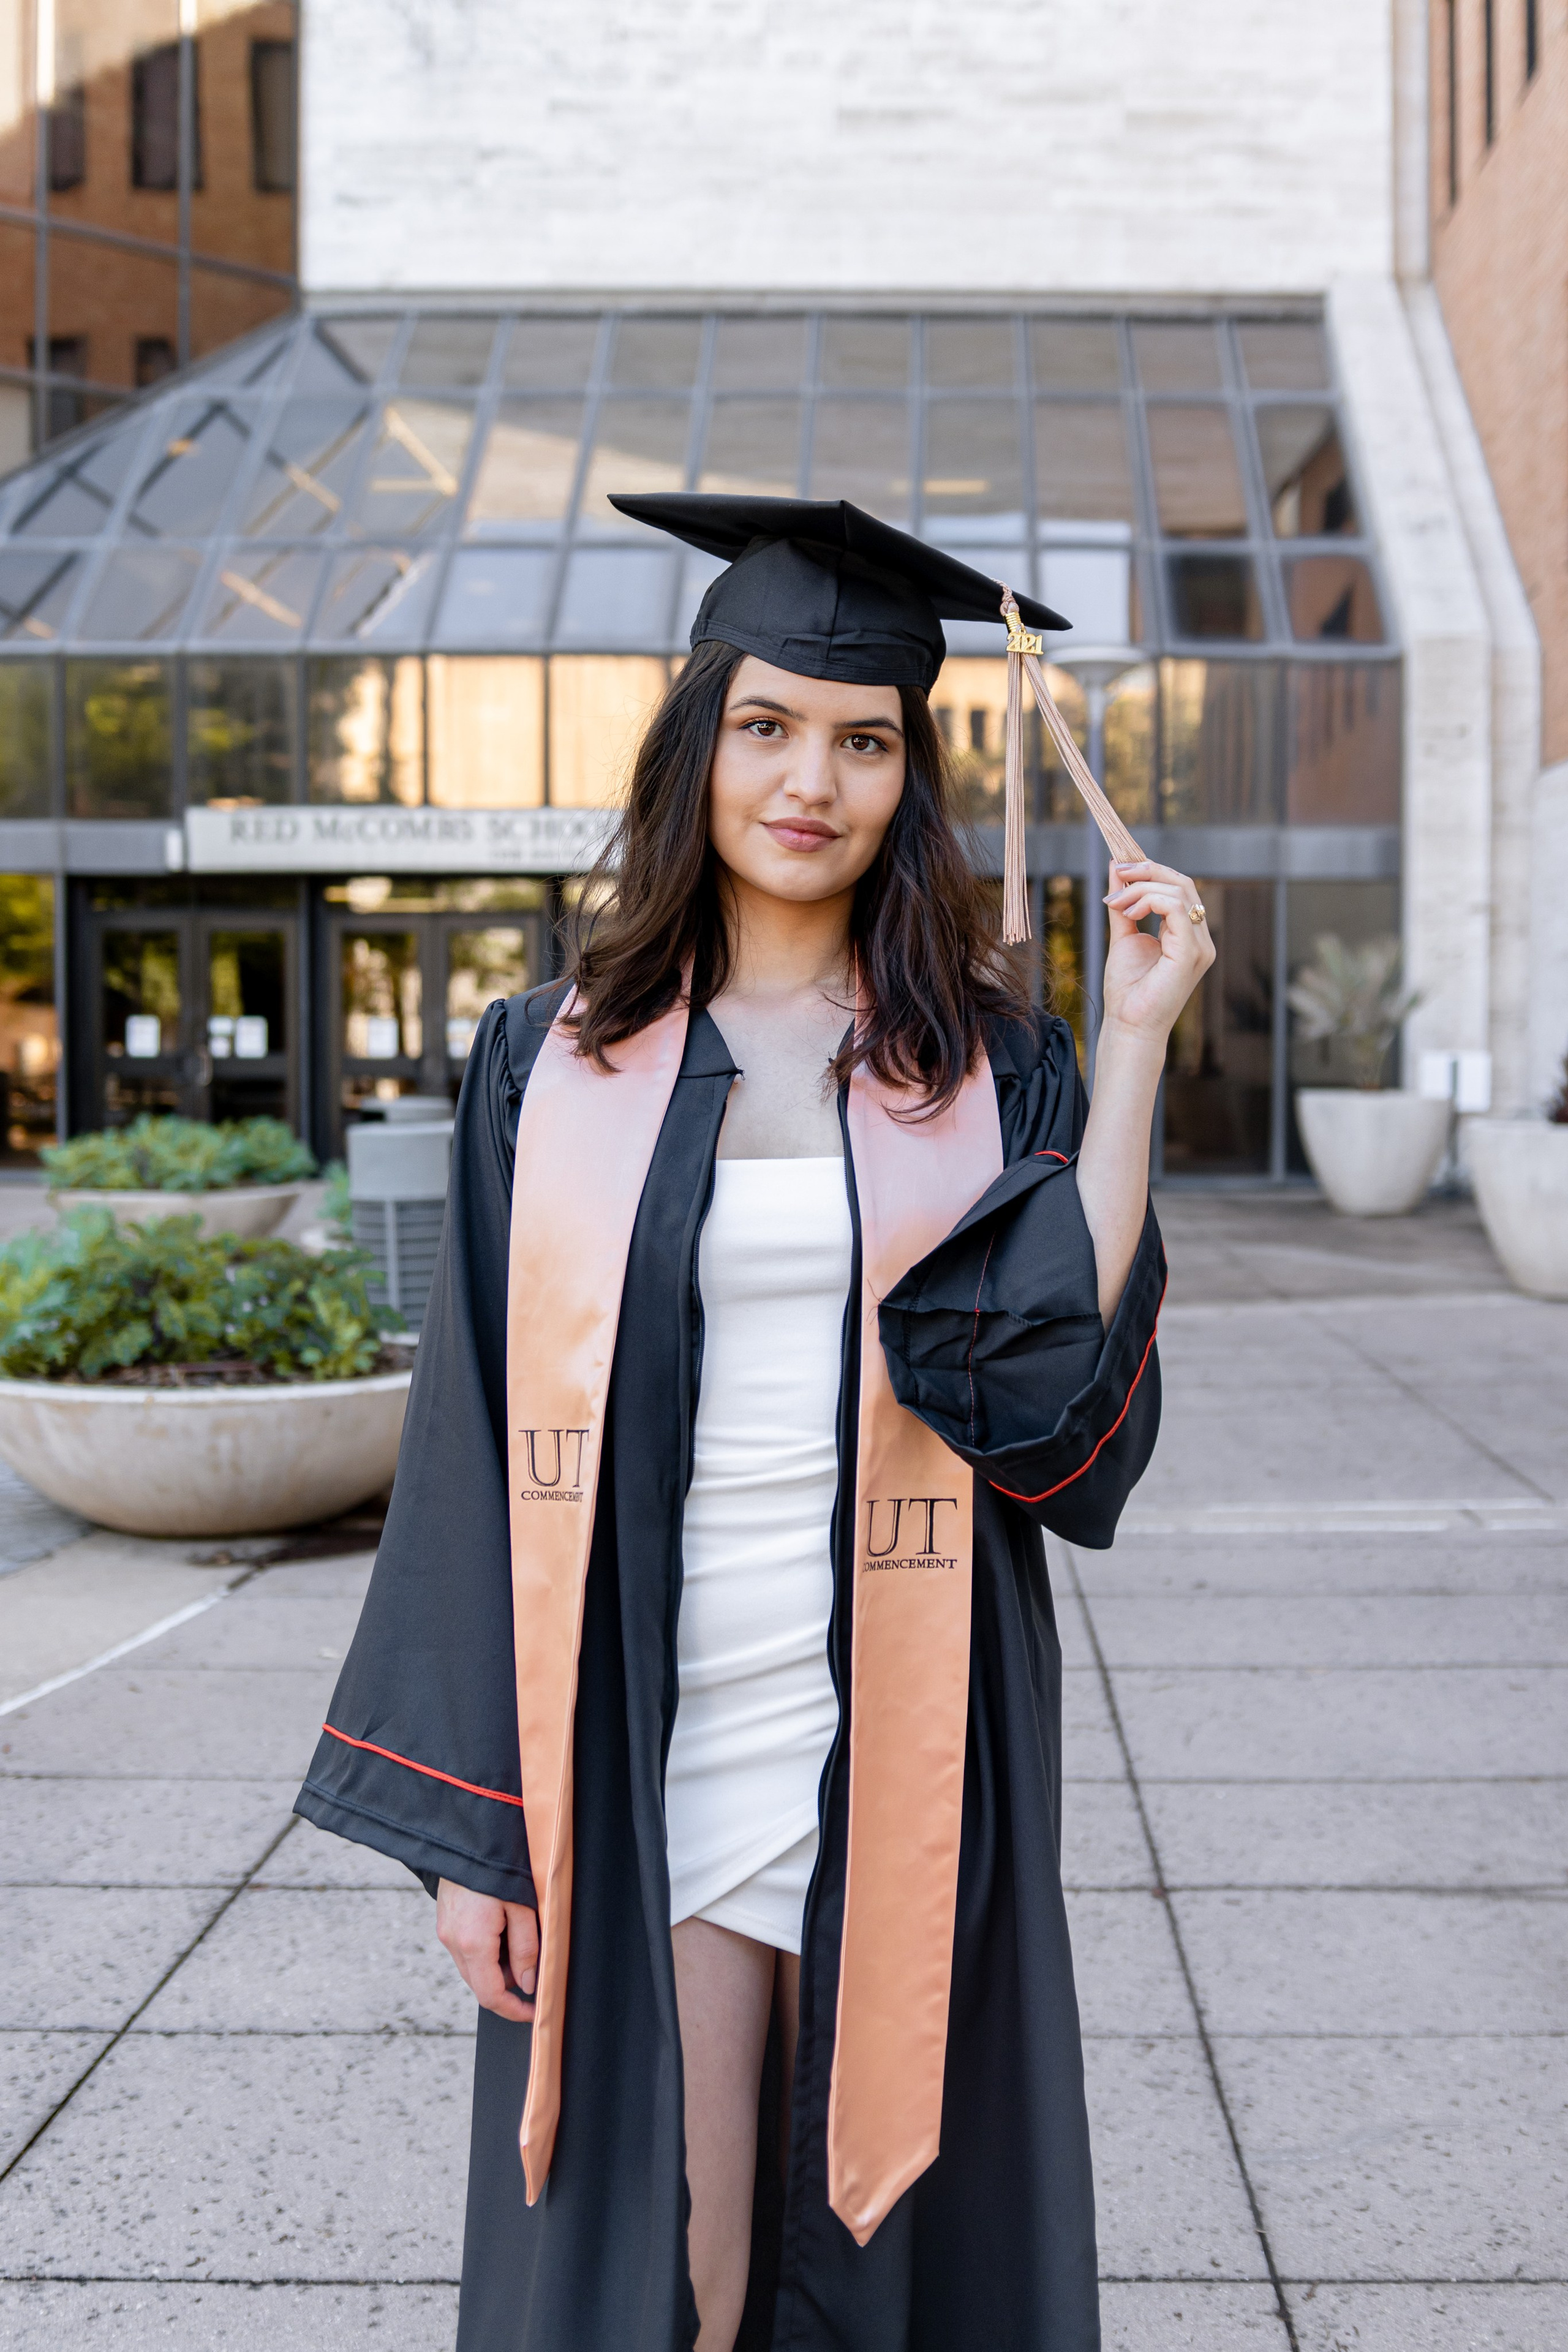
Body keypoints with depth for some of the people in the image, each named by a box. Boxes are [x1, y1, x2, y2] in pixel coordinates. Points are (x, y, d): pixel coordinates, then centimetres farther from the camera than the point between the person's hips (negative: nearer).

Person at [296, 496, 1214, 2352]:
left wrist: (1136, 1044, -11)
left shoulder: (988, 1067, 3)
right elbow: (484, 1448, 1)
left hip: (904, 1746, 1)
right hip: (641, 1749, 0)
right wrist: (473, 1819, -2)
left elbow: (1072, 1388, -11)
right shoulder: (555, 1067, 2)